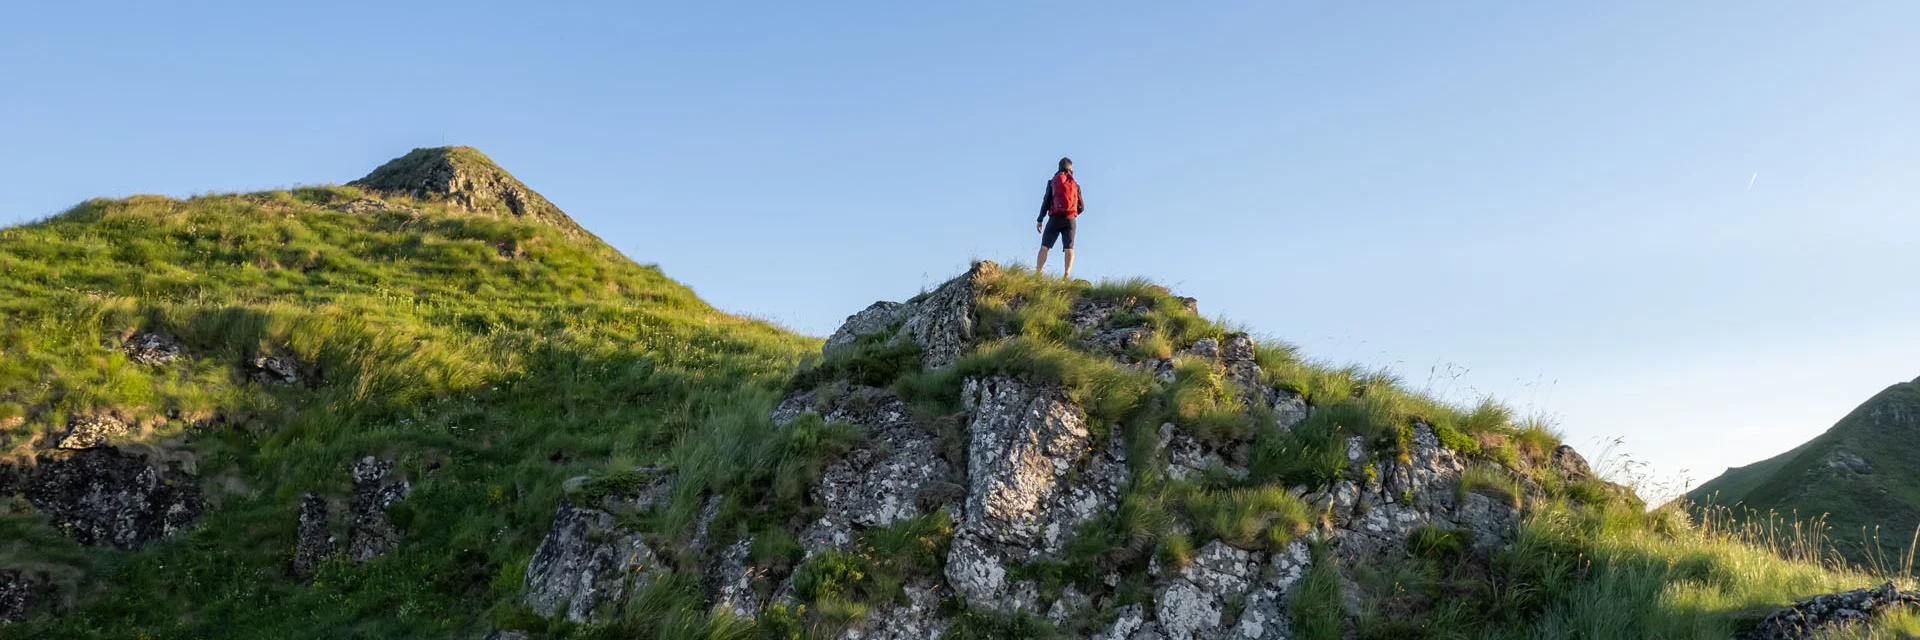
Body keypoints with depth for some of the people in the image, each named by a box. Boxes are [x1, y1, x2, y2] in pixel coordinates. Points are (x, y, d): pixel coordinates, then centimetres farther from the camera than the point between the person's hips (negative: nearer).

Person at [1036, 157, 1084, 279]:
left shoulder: (1052, 182, 7)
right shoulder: (1075, 185, 11)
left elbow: (1046, 202, 0)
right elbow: (1081, 207, 11)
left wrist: (1040, 220, 4)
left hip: (1055, 218, -1)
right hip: (1070, 219, 1)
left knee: (1044, 246, -3)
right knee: (1069, 248, -4)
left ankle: (1037, 274, -17)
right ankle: (1067, 274, -22)